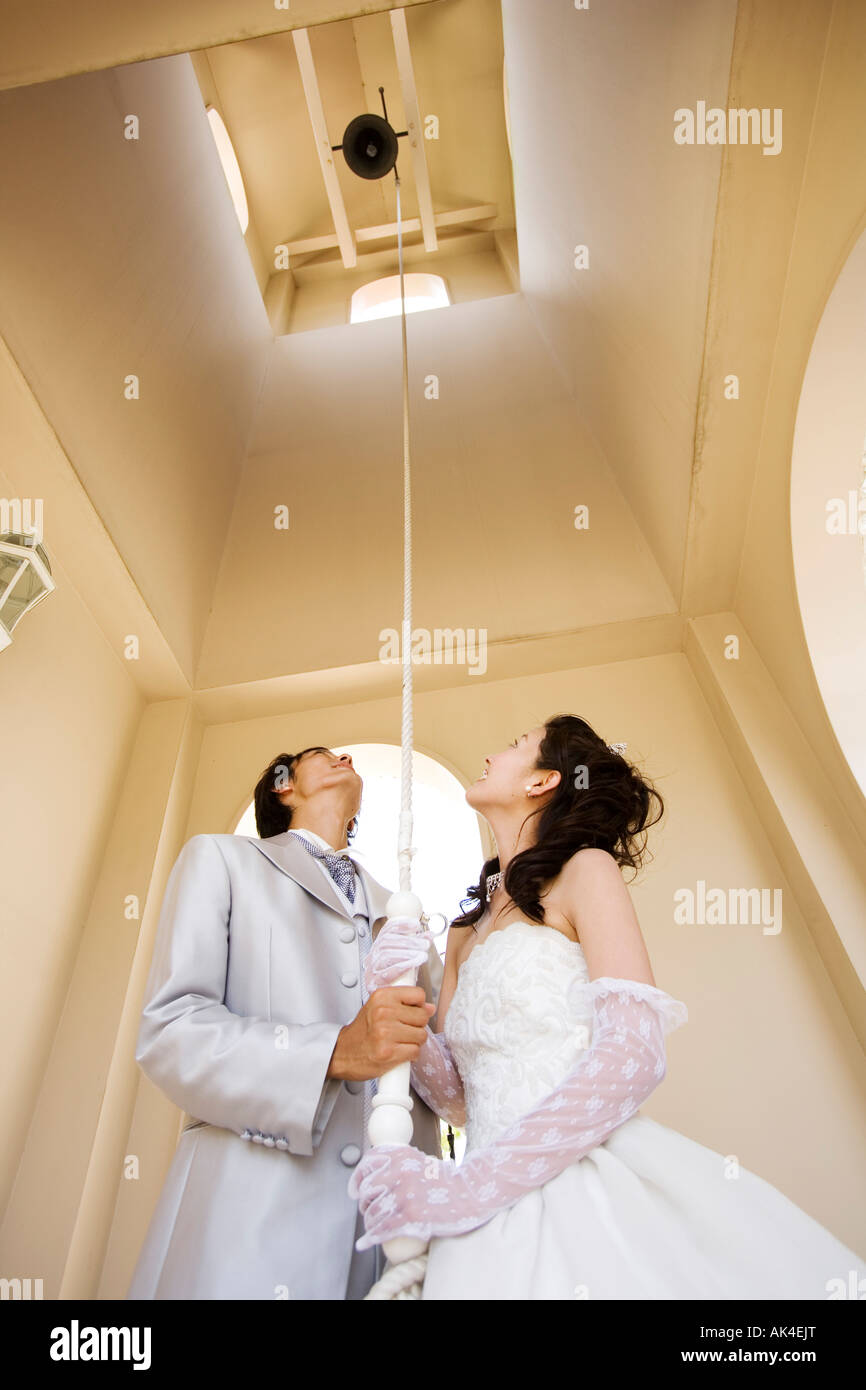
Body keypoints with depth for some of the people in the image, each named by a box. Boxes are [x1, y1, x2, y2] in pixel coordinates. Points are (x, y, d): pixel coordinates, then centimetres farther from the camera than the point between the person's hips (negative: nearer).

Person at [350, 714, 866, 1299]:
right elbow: (459, 1095, 11)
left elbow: (633, 1058, -17)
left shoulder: (587, 871, -5)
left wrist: (466, 1184, -19)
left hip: (595, 1194, -5)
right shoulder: (466, 931, 14)